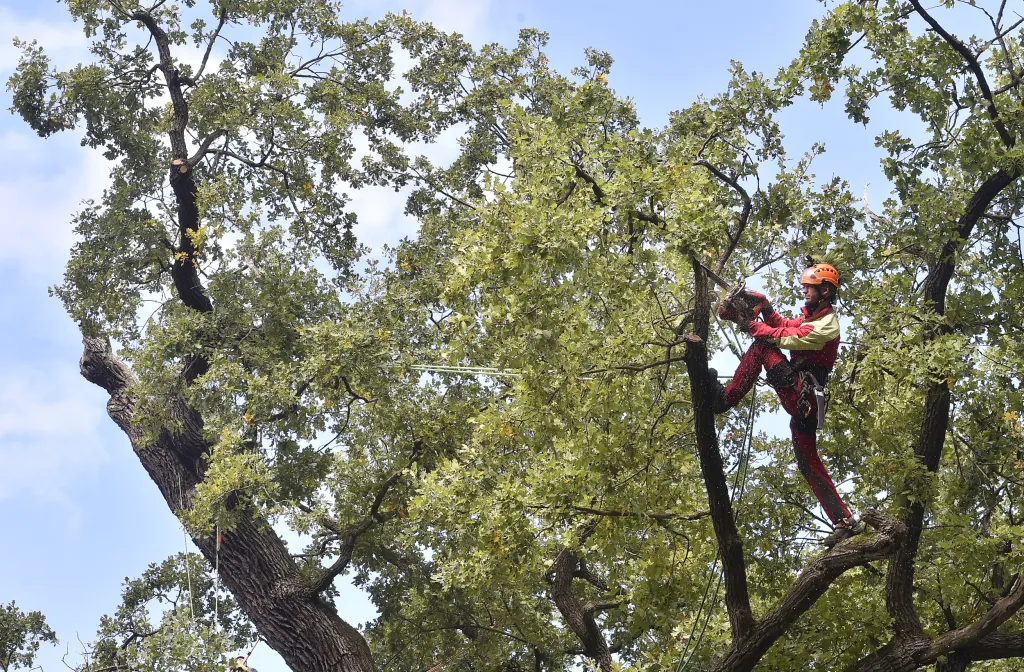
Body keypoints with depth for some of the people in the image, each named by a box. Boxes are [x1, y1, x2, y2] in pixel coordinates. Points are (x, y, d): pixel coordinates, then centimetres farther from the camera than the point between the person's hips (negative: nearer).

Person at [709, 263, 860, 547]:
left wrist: (751, 325, -13)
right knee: (809, 465, 9)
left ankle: (725, 398, -13)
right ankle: (845, 522, 6)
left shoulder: (826, 326, -12)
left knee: (761, 346, -9)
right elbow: (785, 327, 22)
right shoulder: (812, 316, 19)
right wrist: (767, 310, 4)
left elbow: (787, 339, -19)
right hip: (804, 403, 10)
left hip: (801, 394, -10)